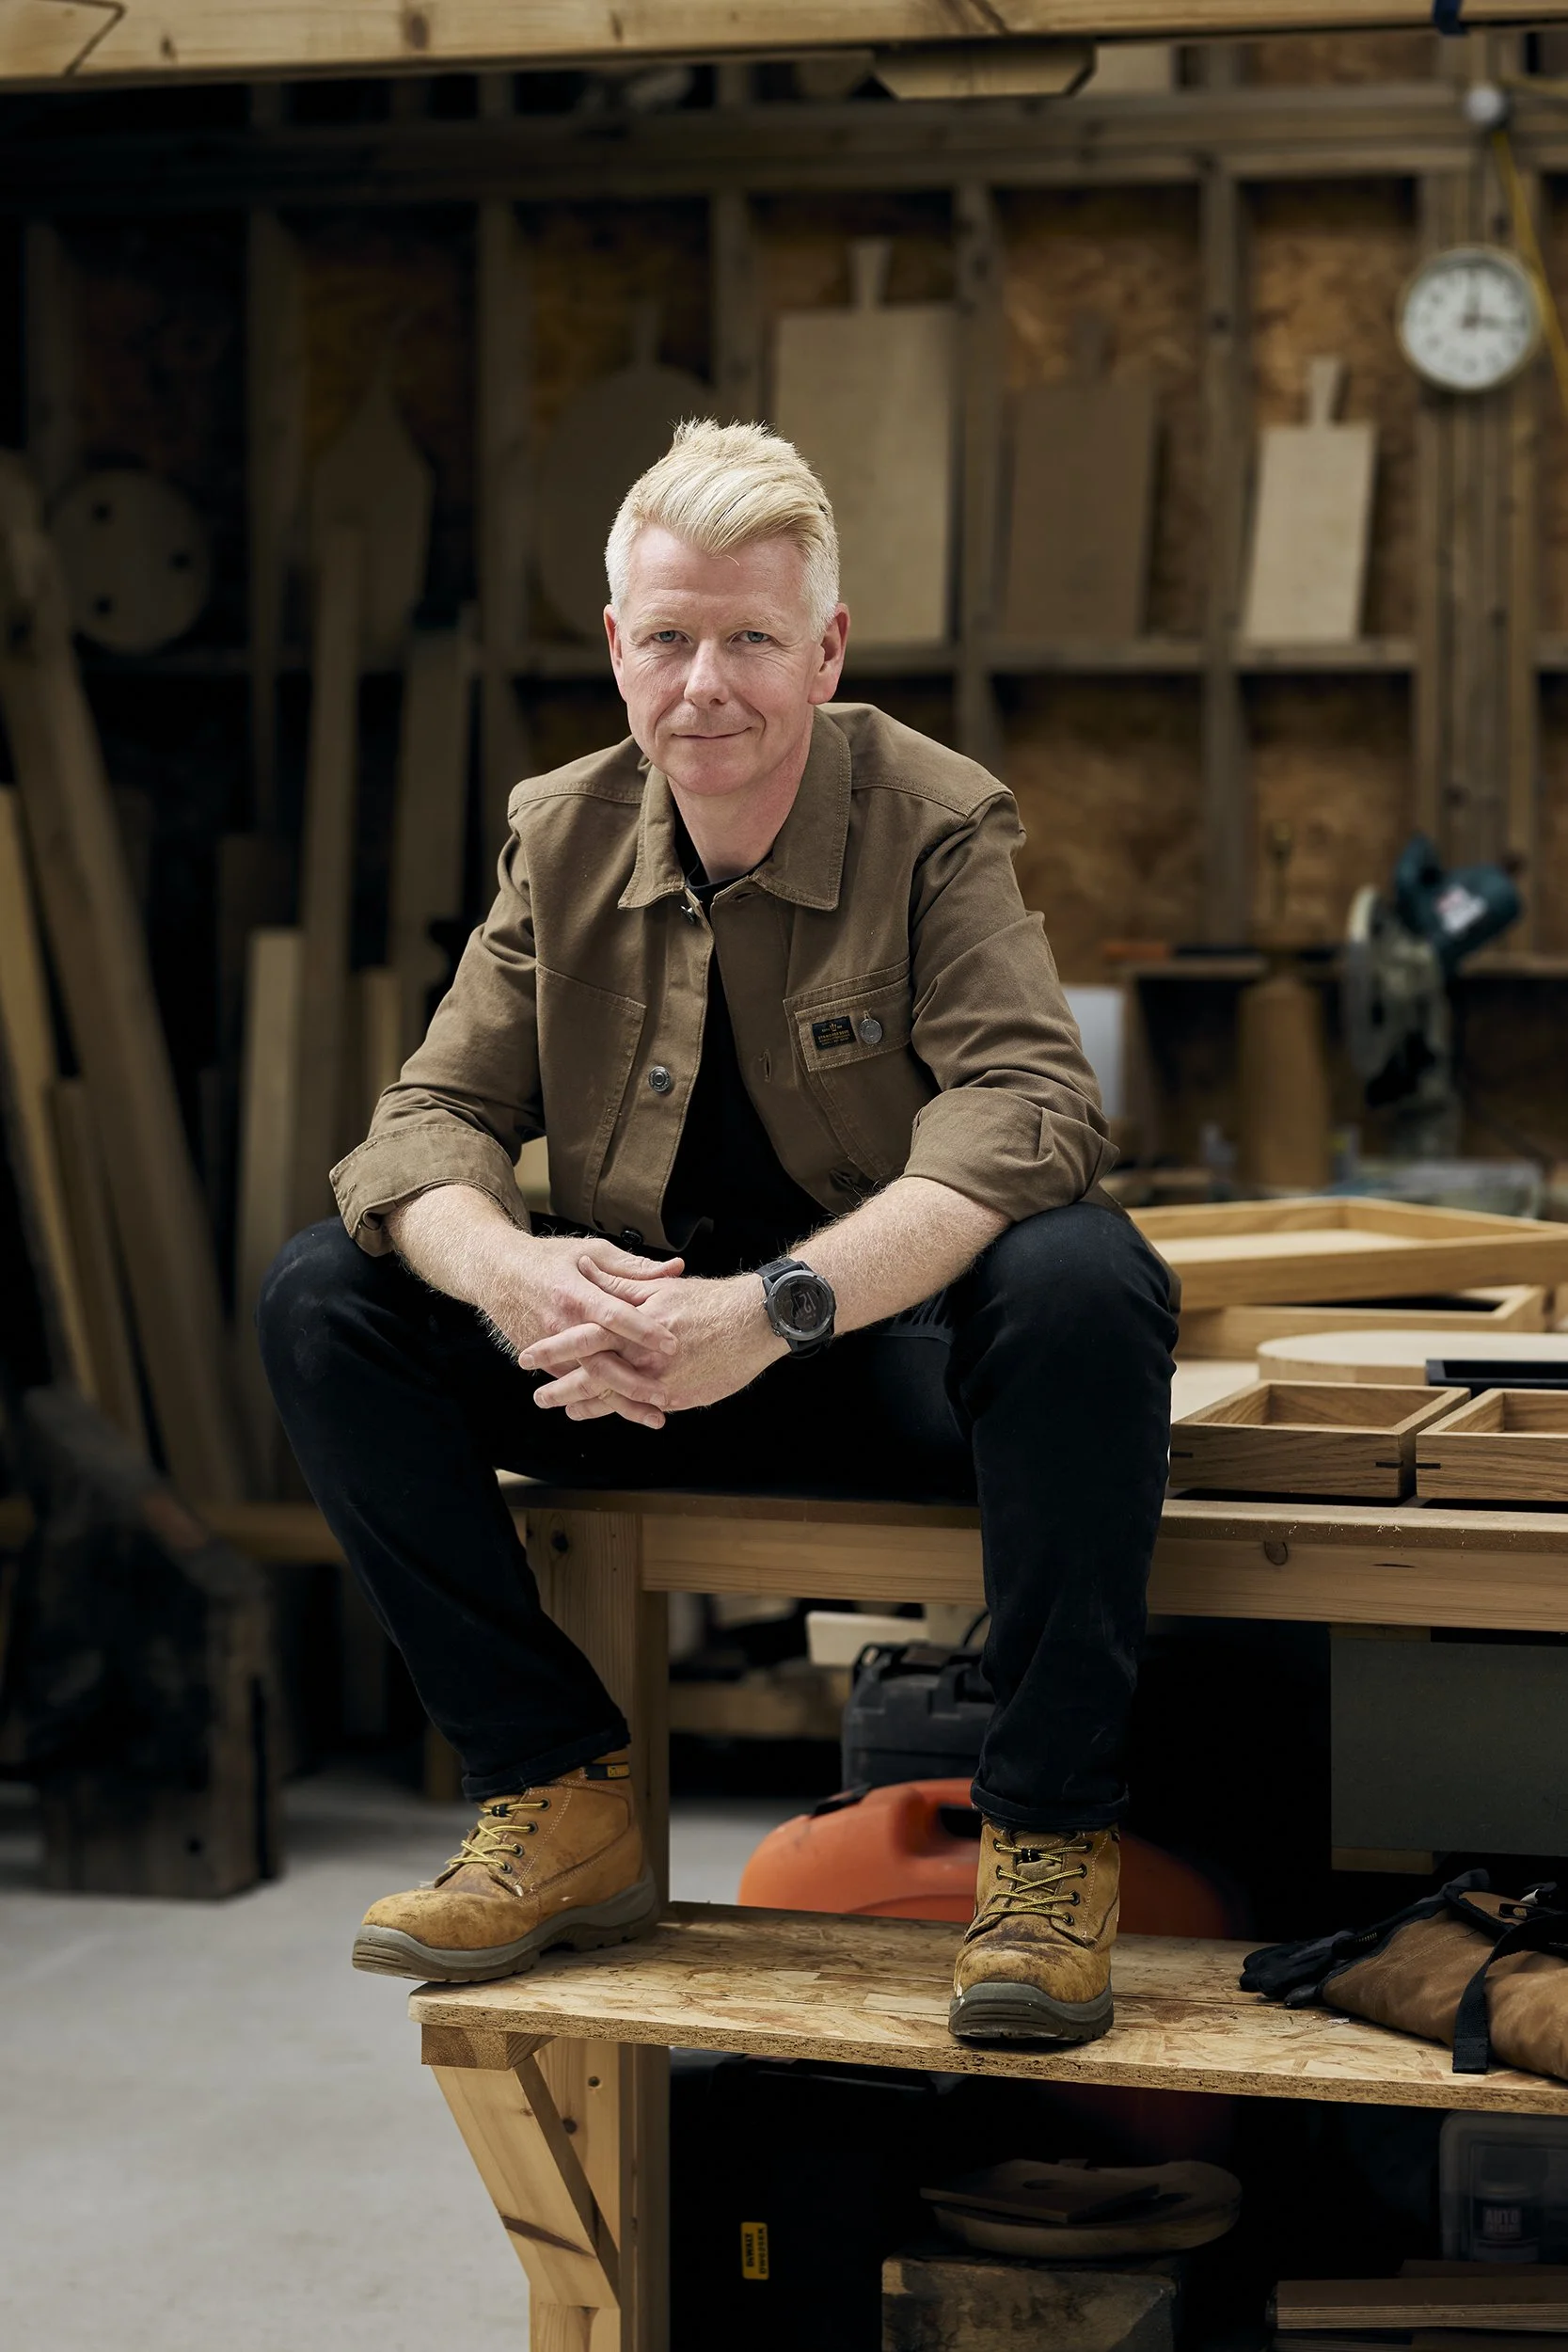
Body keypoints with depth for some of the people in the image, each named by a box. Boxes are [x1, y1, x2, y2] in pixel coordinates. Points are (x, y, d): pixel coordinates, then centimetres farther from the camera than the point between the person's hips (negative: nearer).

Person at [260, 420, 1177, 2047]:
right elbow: (431, 1115, -4)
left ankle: (1047, 1838, -23)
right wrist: (503, 1270, -30)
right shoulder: (560, 838, 1)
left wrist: (777, 1307, -41)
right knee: (323, 1296, -14)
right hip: (642, 1352, 4)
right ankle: (561, 1796, -8)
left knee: (1080, 1279, -36)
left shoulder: (938, 823, -12)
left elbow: (1025, 1103, -26)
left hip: (900, 1353, -4)